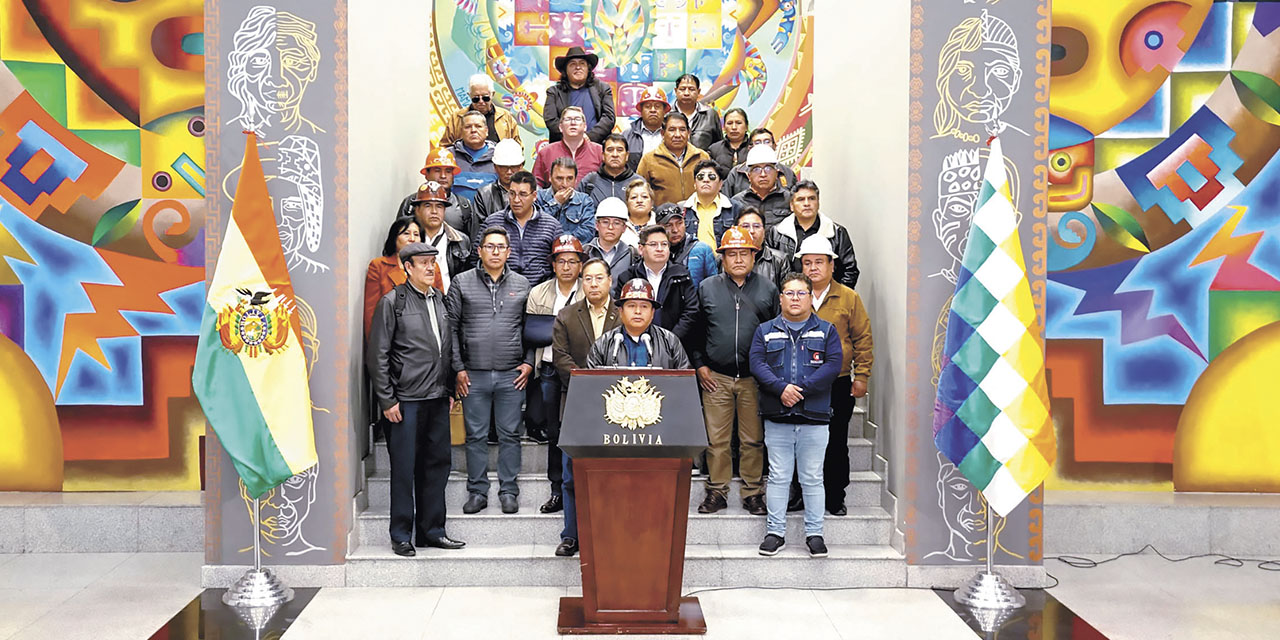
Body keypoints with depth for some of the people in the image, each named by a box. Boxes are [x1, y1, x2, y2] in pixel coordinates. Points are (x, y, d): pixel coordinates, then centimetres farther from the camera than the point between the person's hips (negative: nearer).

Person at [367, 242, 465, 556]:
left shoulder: (441, 300, 13)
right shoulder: (392, 302, -5)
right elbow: (377, 355, -6)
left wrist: (449, 389, 11)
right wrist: (387, 400, -10)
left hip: (438, 399, 6)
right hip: (406, 399, -6)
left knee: (437, 464, 10)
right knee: (404, 468, 1)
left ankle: (432, 531, 21)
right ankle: (402, 536, 13)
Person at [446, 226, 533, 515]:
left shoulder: (522, 284, 8)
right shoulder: (462, 283, 4)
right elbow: (450, 327, 3)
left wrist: (529, 363, 2)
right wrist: (458, 368, -2)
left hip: (512, 375, 1)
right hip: (473, 374, -1)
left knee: (510, 435, 6)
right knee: (476, 435, 6)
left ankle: (508, 492, 15)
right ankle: (477, 492, 16)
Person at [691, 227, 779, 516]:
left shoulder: (768, 290, 7)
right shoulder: (706, 288, 7)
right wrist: (700, 365, 2)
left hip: (755, 378, 0)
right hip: (715, 377, 0)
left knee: (753, 439, 5)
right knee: (716, 439, 3)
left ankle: (752, 492, 16)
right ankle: (717, 491, 14)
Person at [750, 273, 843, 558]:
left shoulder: (826, 331, 10)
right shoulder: (765, 331, 11)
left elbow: (833, 364, -3)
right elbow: (757, 363, -1)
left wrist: (802, 389, -14)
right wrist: (781, 388, -16)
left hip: (814, 417, 0)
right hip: (777, 418, 1)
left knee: (813, 478, 5)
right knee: (778, 477, 5)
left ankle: (814, 533, 14)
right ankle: (775, 532, 12)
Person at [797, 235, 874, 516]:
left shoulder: (849, 298, 4)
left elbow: (863, 338, 5)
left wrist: (861, 376, 0)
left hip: (837, 385, -1)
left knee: (836, 444, 6)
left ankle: (835, 498, 18)